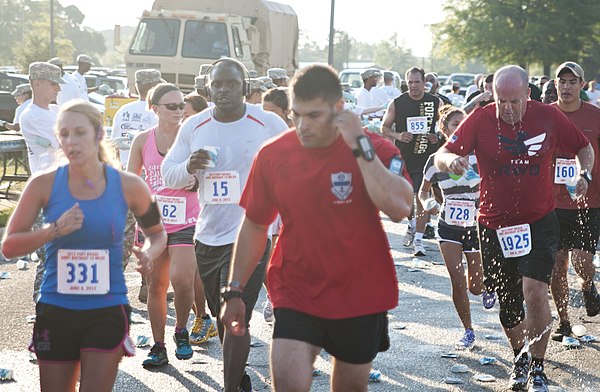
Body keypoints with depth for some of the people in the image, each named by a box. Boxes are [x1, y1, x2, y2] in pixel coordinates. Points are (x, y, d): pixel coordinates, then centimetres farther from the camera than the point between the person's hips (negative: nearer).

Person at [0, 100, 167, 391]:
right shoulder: (44, 185, -4)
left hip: (107, 311, -1)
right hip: (55, 310, 1)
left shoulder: (128, 186, -3)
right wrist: (55, 230, -19)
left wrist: (148, 254, -9)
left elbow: (156, 233, 13)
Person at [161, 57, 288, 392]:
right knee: (221, 317, 16)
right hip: (207, 236, 5)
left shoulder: (269, 124, -5)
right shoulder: (194, 127, 5)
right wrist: (189, 167, -14)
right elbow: (168, 174, 9)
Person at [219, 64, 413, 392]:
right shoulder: (272, 155, -5)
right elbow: (254, 226, 6)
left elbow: (399, 209, -27)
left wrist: (360, 147, -28)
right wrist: (234, 291, 4)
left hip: (361, 294, 0)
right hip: (296, 294, 0)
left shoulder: (372, 149, -10)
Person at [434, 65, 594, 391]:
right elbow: (442, 156, -14)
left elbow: (583, 147, 10)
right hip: (495, 225, 1)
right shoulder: (481, 119, -8)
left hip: (538, 222, -1)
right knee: (508, 303, 11)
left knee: (534, 291, -19)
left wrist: (584, 174, -10)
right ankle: (520, 360, 38)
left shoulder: (548, 116, -5)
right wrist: (451, 160, -37)